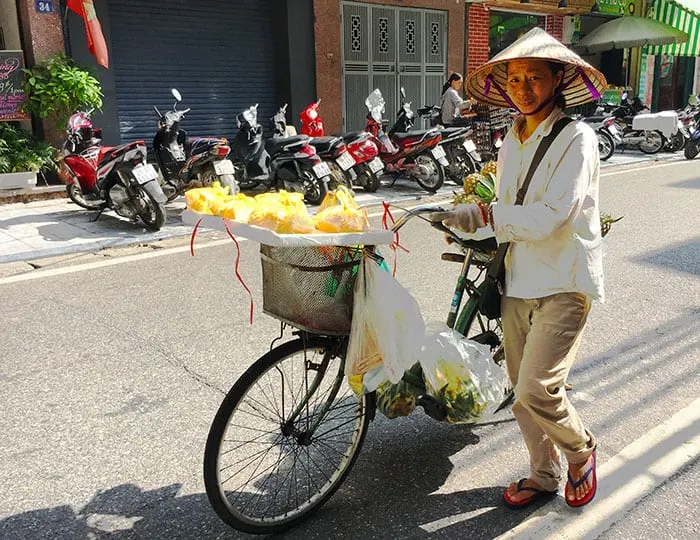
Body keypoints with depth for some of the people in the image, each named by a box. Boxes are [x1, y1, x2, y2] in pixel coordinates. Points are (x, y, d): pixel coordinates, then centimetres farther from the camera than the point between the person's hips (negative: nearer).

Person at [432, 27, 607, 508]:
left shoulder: (575, 138, -10)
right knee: (523, 390, 11)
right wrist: (476, 236, 4)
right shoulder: (512, 139, 11)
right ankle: (544, 475, 32)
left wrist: (485, 214, -23)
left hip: (564, 282, -6)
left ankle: (581, 451, 19)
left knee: (536, 389, -13)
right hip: (518, 280, 6)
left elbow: (549, 215, -21)